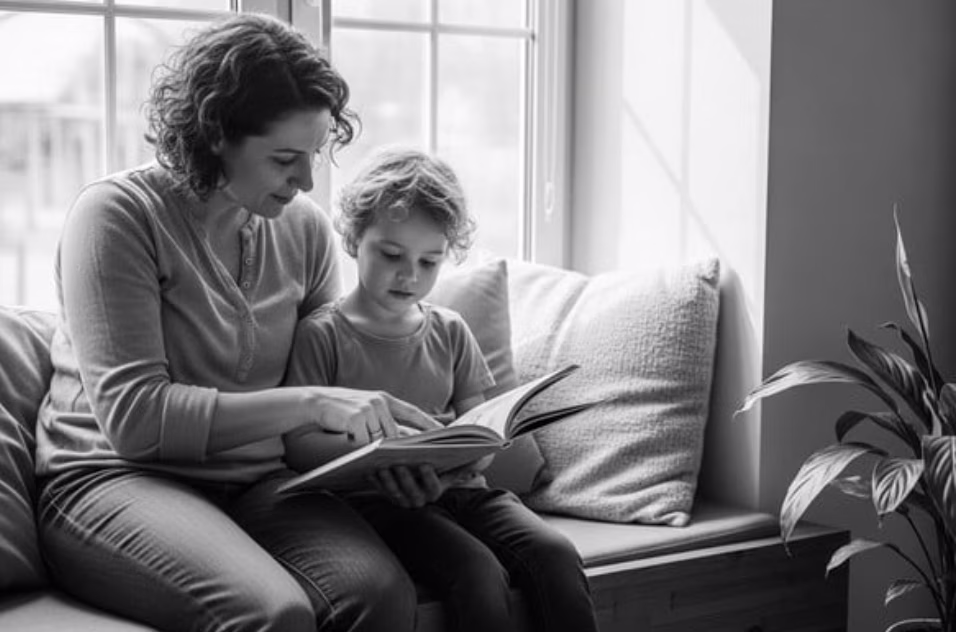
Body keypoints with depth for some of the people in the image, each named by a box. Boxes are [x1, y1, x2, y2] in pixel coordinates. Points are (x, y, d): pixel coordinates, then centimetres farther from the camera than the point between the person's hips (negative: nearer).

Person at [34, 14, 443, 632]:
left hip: (257, 480, 5)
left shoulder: (305, 226, 8)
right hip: (116, 476, -4)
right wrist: (309, 405, -22)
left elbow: (330, 376, 15)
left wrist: (379, 437, -8)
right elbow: (134, 416, -17)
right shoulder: (119, 213, -9)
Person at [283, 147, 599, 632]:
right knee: (478, 570, -30)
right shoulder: (323, 334, 0)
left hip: (458, 487, 5)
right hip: (378, 498, -5)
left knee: (556, 555, -21)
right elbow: (298, 442, -6)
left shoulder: (449, 332, 15)